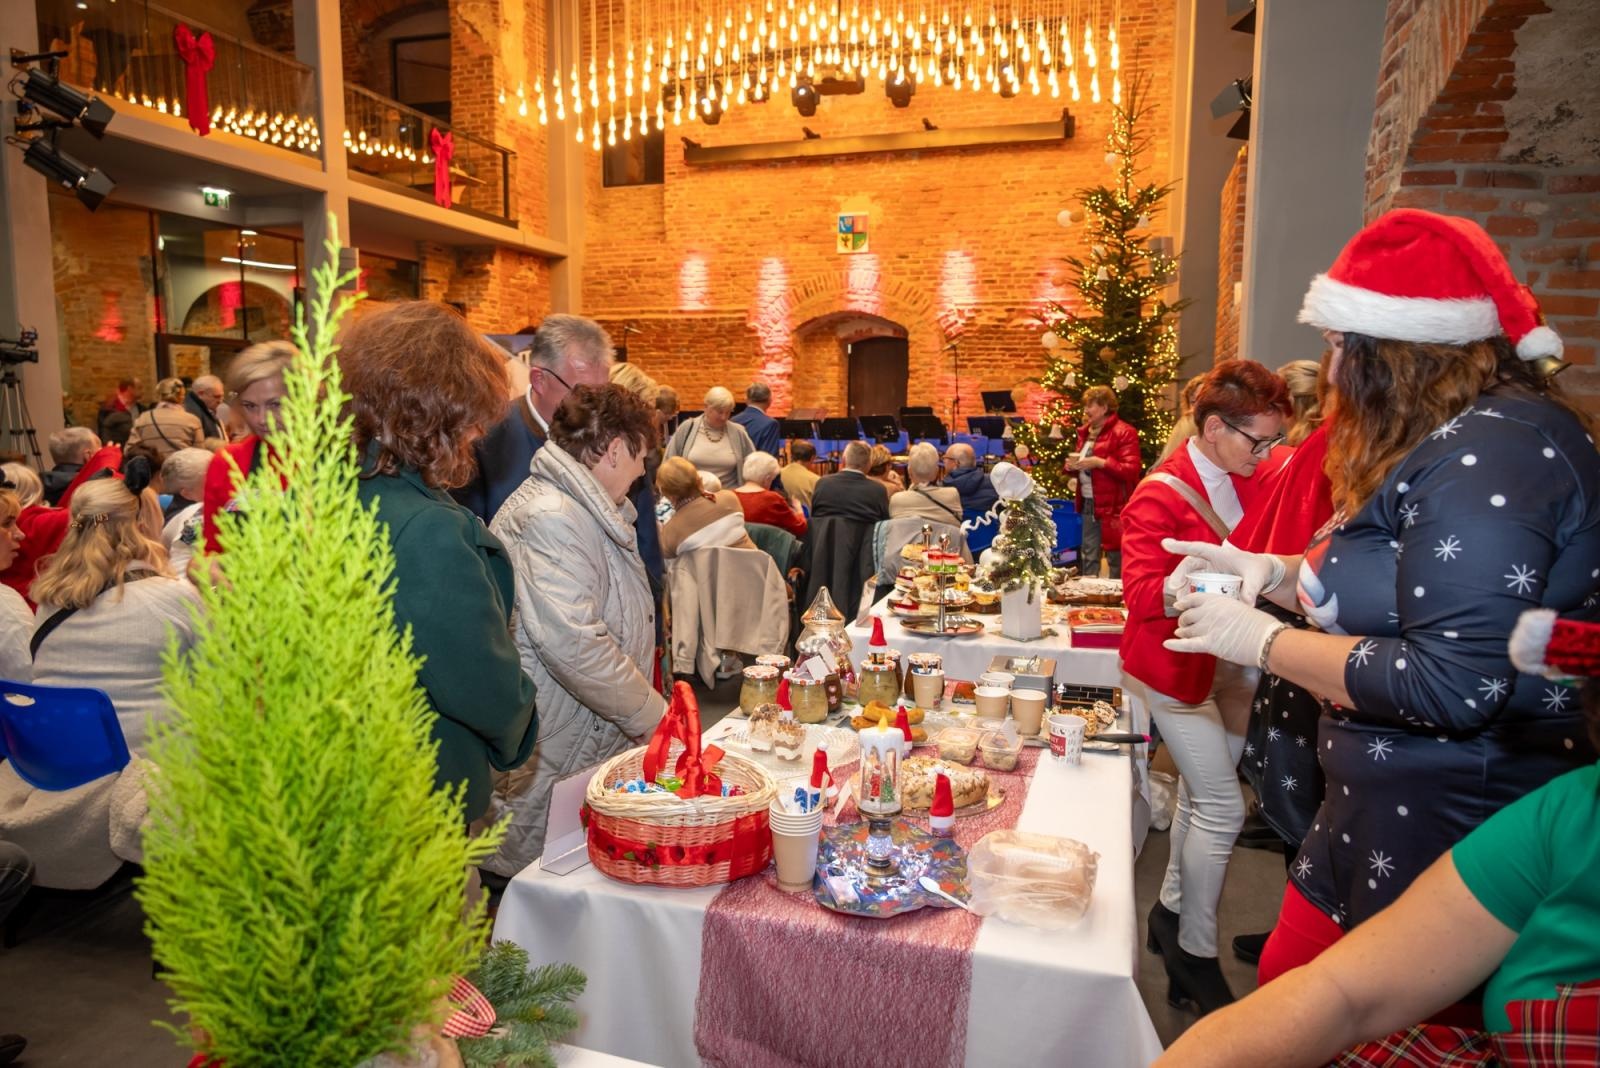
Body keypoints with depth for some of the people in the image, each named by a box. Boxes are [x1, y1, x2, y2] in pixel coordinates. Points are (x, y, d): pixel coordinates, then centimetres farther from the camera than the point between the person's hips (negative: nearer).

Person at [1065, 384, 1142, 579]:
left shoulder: (1123, 432, -10)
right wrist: (1073, 465, 5)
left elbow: (1132, 469, -18)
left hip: (1112, 506, -8)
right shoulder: (1086, 432, 15)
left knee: (1116, 558, 0)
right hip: (1088, 503, 8)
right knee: (1088, 557, 12)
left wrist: (1100, 462, -24)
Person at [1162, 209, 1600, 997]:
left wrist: (1261, 641, -18)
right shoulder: (1452, 440, 11)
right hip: (1378, 810, 10)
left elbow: (1451, 686, -28)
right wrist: (1274, 573, 3)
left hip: (1446, 835, -9)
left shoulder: (1493, 453, -22)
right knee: (1283, 990, 18)